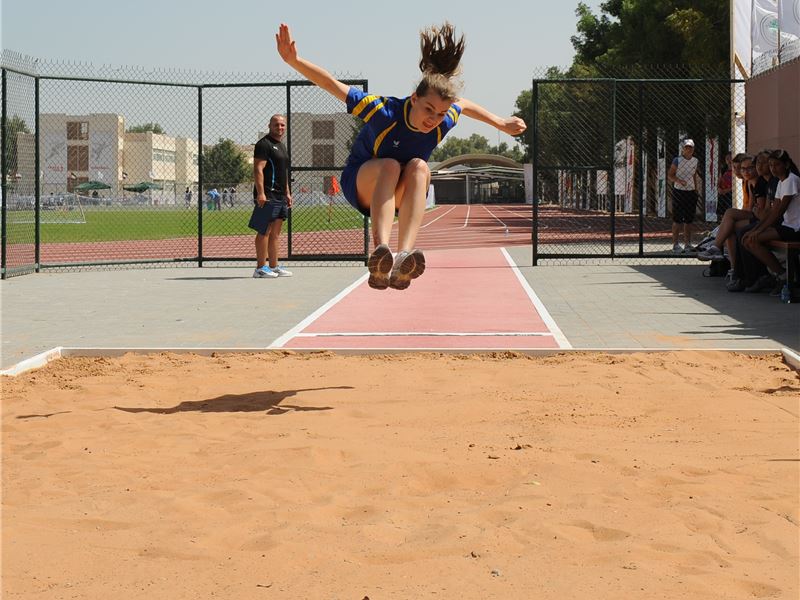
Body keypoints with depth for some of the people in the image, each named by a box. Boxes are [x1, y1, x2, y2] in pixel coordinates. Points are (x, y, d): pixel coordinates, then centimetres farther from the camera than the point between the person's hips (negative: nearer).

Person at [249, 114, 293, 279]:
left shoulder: (281, 146, 22)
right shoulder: (264, 144, -8)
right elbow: (258, 169, -16)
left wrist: (287, 193, 23)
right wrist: (260, 193, -24)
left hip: (280, 196, 9)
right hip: (267, 196, -9)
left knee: (275, 233, 11)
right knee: (264, 231, -8)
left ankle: (274, 266, 15)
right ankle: (261, 268, -7)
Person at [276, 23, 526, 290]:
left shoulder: (444, 121, -16)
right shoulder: (384, 111, -27)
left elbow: (463, 104, 9)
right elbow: (332, 84, -22)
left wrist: (501, 123, 22)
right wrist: (294, 61, -35)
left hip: (400, 194, 3)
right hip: (361, 184, -3)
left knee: (419, 167, -33)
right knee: (390, 166, -38)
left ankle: (404, 258, -52)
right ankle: (380, 251, -59)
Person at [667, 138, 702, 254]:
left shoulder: (695, 161, 10)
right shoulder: (677, 160, -6)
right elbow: (670, 176, -7)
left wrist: (696, 189, 17)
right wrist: (679, 180, -24)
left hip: (691, 192, 5)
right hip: (679, 191, -5)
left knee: (689, 220, 7)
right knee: (677, 219, -5)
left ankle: (687, 244, 14)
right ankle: (675, 245, 0)